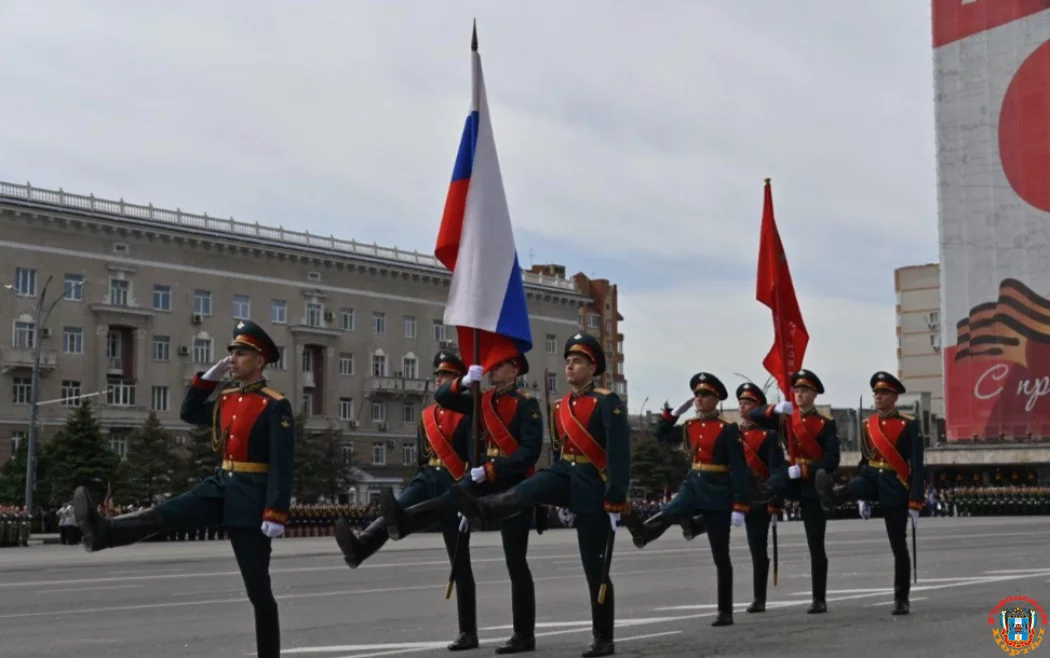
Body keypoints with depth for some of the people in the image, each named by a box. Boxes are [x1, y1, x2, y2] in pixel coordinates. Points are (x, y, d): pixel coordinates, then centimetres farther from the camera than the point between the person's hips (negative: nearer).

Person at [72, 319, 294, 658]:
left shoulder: (276, 407, -11)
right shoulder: (227, 400, 11)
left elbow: (283, 465, -17)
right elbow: (189, 413, 24)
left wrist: (276, 514, -23)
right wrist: (208, 377, 10)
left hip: (251, 497, -7)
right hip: (220, 485, 7)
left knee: (258, 587, 0)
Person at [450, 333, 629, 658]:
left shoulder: (608, 403, -11)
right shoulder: (560, 407, 12)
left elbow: (619, 454, -18)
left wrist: (615, 502, -23)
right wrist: (551, 497, 22)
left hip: (593, 487, -6)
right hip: (564, 475, 6)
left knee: (596, 569, 0)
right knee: (526, 491, -28)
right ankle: (480, 508, -58)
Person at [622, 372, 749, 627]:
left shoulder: (728, 429, -9)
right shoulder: (690, 427, 9)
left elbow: (739, 469, -12)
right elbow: (661, 436, 22)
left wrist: (740, 507, -18)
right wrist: (673, 413, 8)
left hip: (717, 492, -5)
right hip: (693, 485, 5)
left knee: (720, 556, 1)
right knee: (669, 513, -31)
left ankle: (725, 612, 9)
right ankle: (642, 531, -60)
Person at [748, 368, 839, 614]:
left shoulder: (826, 424, -6)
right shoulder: (786, 418, 6)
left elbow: (832, 461, -14)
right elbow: (754, 416, -2)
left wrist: (803, 470, -25)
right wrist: (776, 408, -19)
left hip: (813, 485, -4)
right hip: (792, 478, 4)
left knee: (815, 545, 0)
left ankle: (819, 600, 7)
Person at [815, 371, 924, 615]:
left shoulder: (909, 425, -6)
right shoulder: (867, 424, 10)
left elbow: (917, 466, -8)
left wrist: (915, 503, -13)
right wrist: (863, 499, 16)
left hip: (895, 487, -4)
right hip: (871, 478, 4)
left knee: (898, 545, 1)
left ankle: (902, 600, 10)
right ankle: (830, 497, -66)